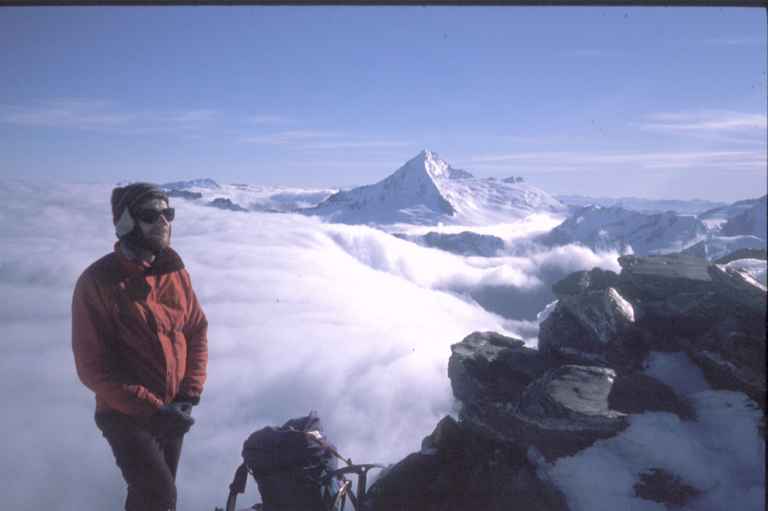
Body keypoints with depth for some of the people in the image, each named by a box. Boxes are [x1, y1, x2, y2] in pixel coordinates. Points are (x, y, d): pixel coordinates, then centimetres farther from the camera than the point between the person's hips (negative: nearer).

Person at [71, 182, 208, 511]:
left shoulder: (176, 272, -2)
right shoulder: (97, 282, -19)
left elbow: (197, 330, 5)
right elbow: (92, 367, -18)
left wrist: (190, 394, -6)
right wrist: (151, 410, -21)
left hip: (172, 411, 5)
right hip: (126, 414, -5)